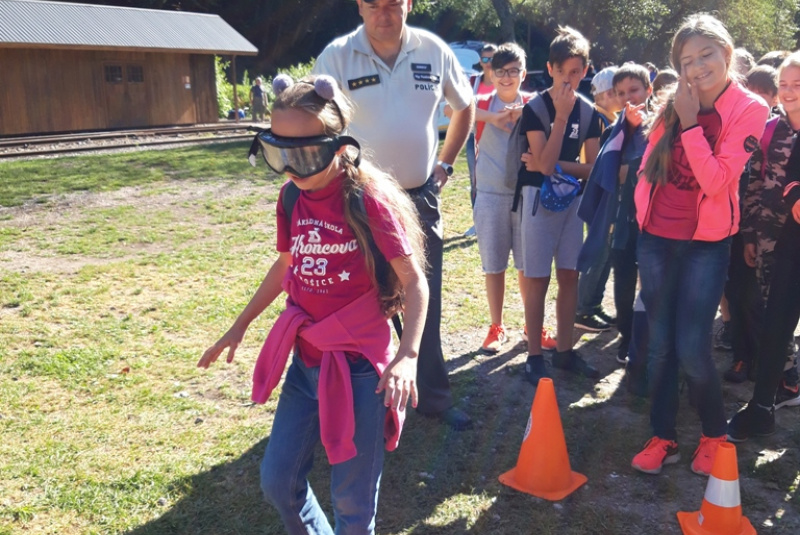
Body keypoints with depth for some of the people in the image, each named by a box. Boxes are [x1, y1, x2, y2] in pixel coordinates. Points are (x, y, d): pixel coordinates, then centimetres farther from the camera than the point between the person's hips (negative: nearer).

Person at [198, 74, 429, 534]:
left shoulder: (369, 199, -18)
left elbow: (414, 280, -14)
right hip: (305, 361, 6)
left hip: (359, 366, -6)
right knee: (278, 481, 16)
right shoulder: (291, 198, 0)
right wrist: (240, 326, 21)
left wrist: (408, 354, -27)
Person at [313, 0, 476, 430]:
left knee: (426, 303, 11)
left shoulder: (434, 51, -1)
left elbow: (465, 107, 14)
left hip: (421, 197, 3)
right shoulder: (337, 57, -9)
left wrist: (444, 165, 8)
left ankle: (435, 398, 27)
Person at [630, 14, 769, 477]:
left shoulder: (749, 110, -9)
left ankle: (715, 435, 20)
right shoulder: (675, 105, 5)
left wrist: (690, 124, -19)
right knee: (660, 345, 7)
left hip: (706, 244, -4)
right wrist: (644, 210, 8)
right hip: (657, 237, 4)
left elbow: (716, 182, -19)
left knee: (692, 348, -6)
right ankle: (664, 438, 21)